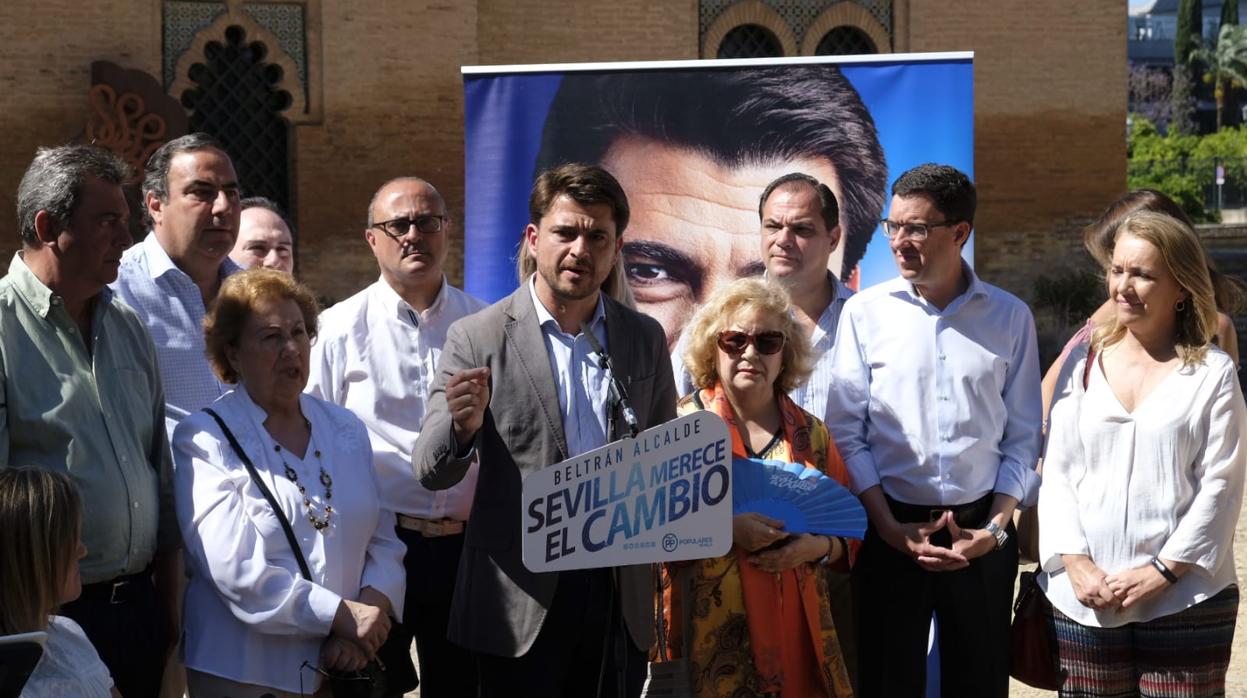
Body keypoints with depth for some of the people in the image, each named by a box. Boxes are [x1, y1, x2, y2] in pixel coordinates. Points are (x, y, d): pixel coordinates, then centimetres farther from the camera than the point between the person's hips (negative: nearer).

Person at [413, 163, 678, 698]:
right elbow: (431, 472, -6)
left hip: (621, 594, 3)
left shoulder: (645, 338, 8)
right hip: (522, 597, -3)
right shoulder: (477, 337, -3)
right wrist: (464, 426, -28)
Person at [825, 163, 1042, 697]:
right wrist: (890, 528, -9)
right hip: (891, 530, -1)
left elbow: (1022, 437, 4)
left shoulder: (1010, 318, 2)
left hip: (982, 536, 1)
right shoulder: (865, 312, -1)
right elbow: (846, 432, -2)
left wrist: (996, 528, -6)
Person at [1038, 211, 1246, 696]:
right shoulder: (1083, 364, 9)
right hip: (1084, 601, 3)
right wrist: (1075, 562, -6)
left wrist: (1163, 571, -12)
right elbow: (1058, 474, 7)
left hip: (1184, 601, -3)